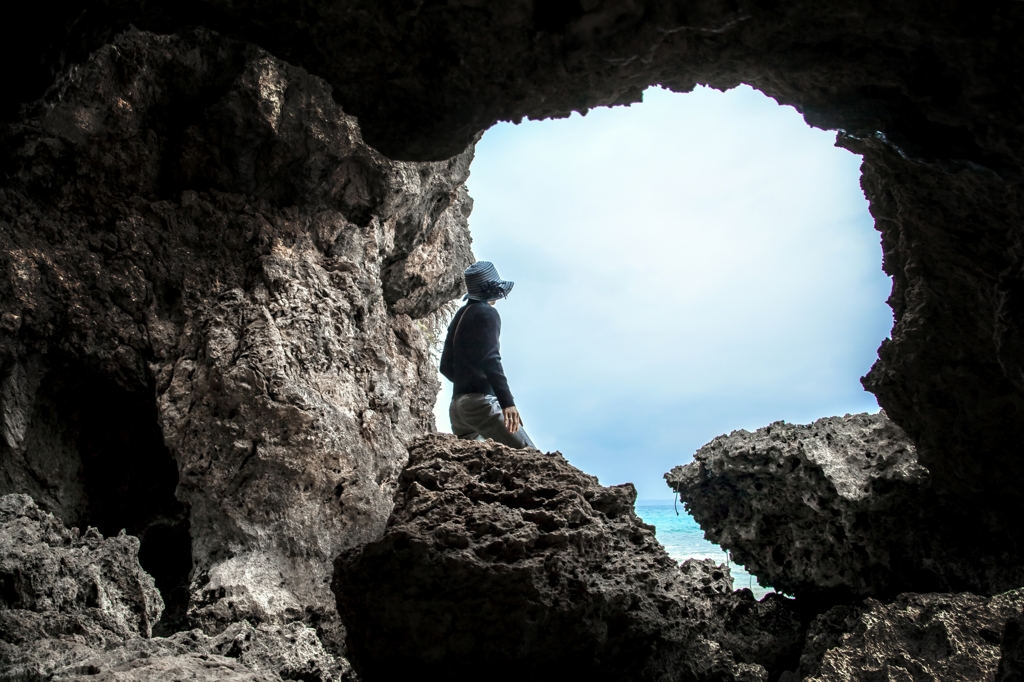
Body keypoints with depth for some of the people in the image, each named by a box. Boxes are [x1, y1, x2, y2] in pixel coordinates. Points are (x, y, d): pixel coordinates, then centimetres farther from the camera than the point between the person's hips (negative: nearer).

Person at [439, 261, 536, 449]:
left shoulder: (459, 316, 19)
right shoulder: (487, 313, -5)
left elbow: (446, 365, 22)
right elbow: (490, 359, -19)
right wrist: (507, 401, -26)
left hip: (457, 404, 9)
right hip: (480, 400, -9)